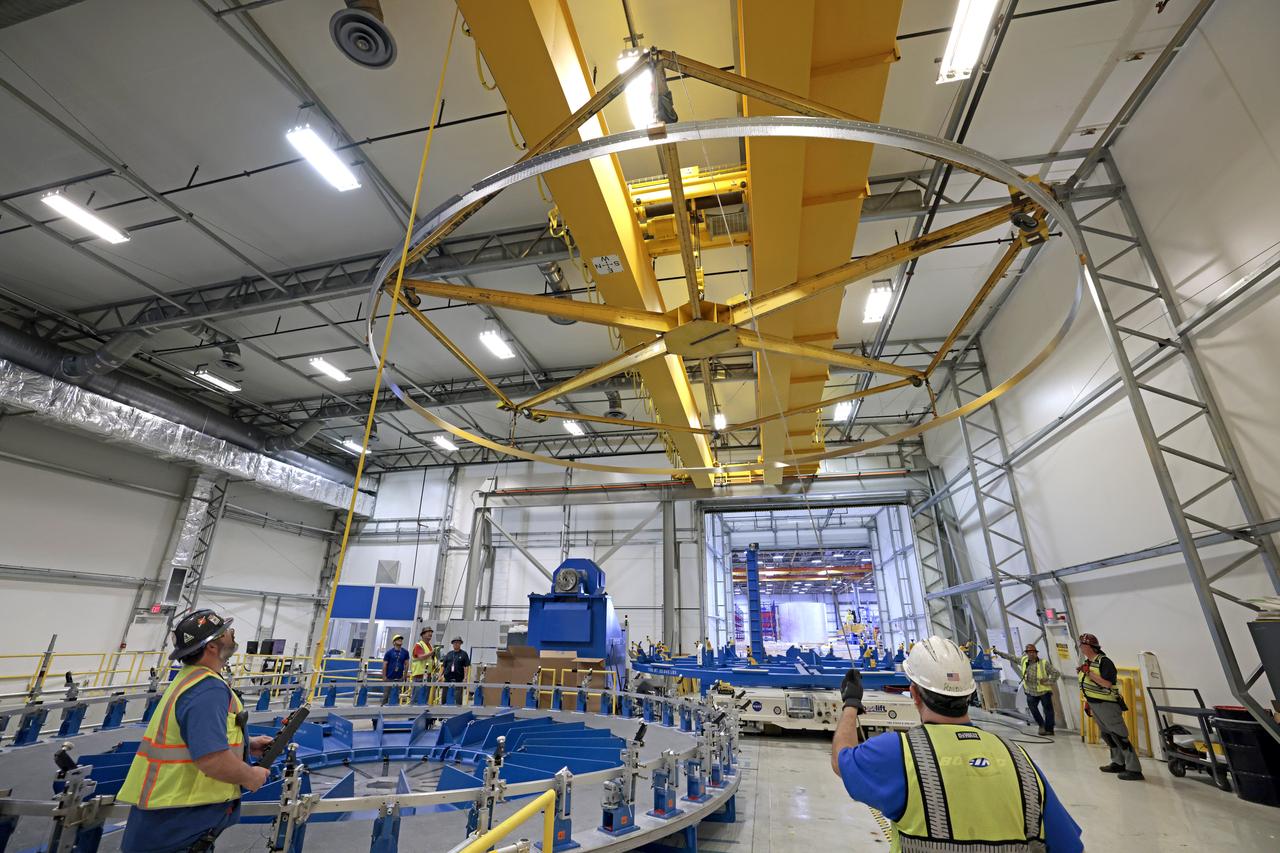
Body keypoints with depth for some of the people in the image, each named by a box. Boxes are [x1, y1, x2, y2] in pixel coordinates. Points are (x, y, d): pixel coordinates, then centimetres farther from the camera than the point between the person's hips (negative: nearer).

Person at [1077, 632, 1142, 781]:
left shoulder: (1104, 662, -16)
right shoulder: (1086, 663, 10)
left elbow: (1107, 684, -25)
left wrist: (1089, 673, -26)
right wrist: (1087, 702, 19)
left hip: (1107, 705, -9)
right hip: (1095, 705, 9)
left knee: (1119, 736, -6)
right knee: (1106, 735, 16)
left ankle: (1134, 770, 1)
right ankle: (1118, 763, 27)